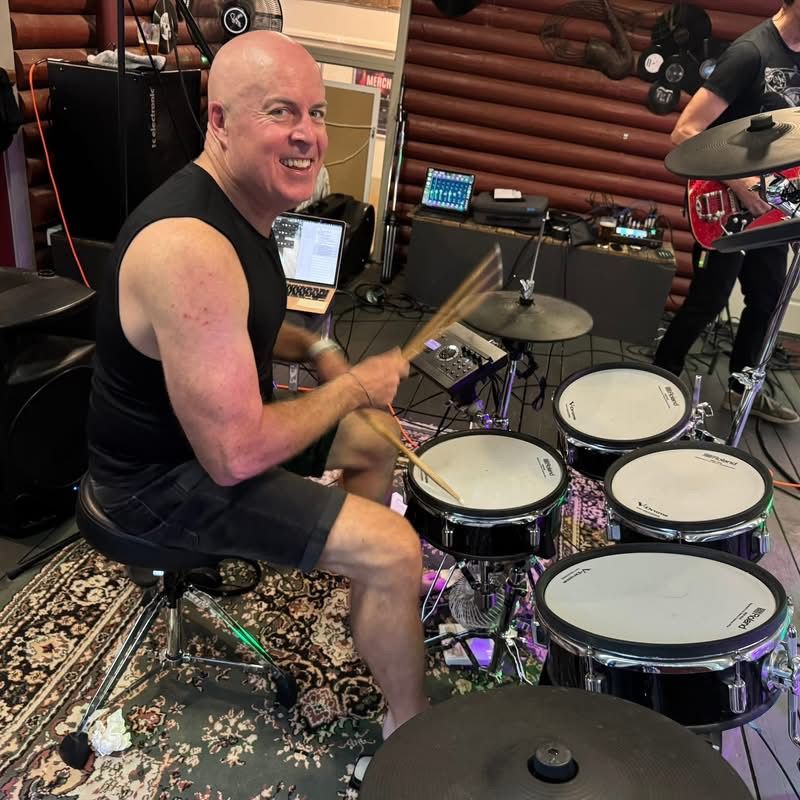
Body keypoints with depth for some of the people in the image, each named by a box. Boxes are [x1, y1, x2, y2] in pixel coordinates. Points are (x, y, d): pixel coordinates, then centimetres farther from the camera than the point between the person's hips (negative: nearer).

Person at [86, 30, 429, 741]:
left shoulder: (242, 203, 0)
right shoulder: (190, 248, -32)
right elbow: (236, 457, -33)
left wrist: (315, 351, -1)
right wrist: (354, 387, -19)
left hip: (217, 424, 10)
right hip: (167, 479, -10)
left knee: (375, 444, 20)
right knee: (395, 551, -15)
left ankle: (380, 602, 41)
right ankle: (413, 730, 12)